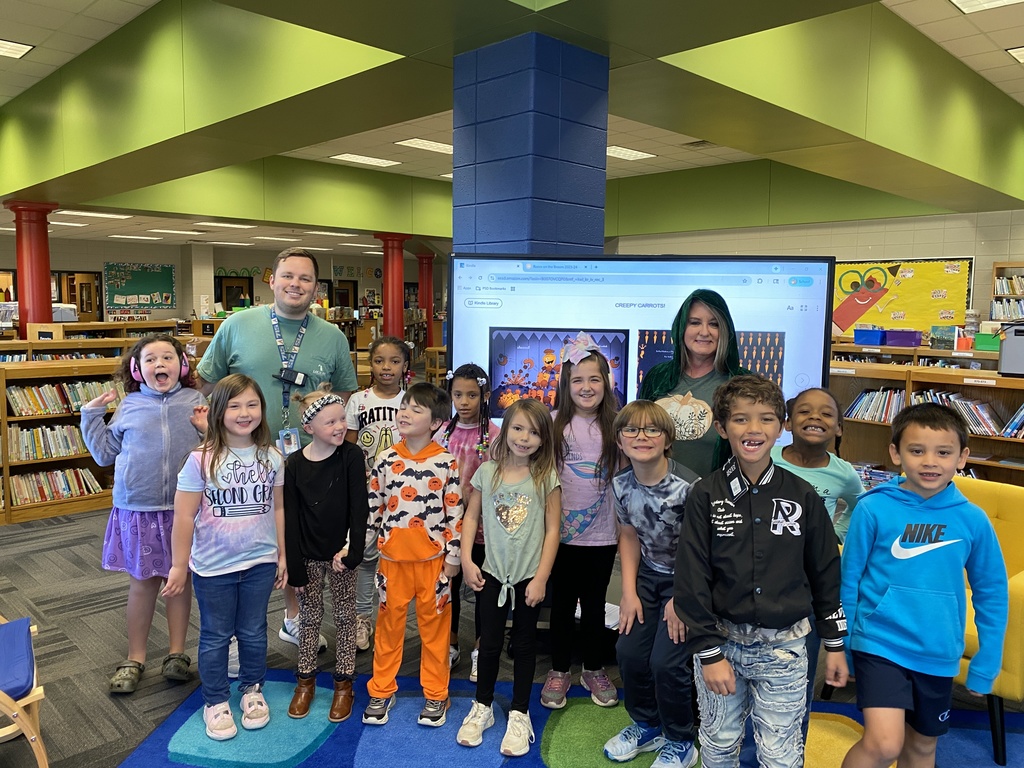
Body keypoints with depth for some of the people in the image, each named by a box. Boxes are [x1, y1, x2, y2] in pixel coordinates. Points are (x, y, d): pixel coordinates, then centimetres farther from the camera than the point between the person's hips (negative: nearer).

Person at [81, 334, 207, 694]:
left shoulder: (196, 402, 0)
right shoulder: (129, 406, 3)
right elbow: (105, 453, 11)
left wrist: (209, 429, -14)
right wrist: (91, 414, 7)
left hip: (184, 507, 0)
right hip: (138, 508, 1)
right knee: (142, 581, 11)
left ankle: (176, 653, 26)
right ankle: (135, 659, 26)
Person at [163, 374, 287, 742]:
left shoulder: (271, 457, -5)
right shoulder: (201, 460, -15)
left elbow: (278, 508, 3)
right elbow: (184, 517, -10)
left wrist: (282, 555, 6)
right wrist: (180, 564, -6)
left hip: (260, 563, 2)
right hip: (213, 567, -2)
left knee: (253, 632, 17)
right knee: (215, 636, 14)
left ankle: (252, 690, 38)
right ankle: (215, 701, 32)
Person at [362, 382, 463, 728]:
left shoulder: (446, 463, -7)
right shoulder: (386, 459, -1)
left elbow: (455, 511, -4)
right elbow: (374, 505, 6)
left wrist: (452, 555, -4)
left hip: (432, 558, -2)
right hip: (393, 557, 2)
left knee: (434, 624, 10)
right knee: (389, 622, 13)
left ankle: (435, 695, 25)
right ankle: (381, 692, 29)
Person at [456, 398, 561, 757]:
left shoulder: (547, 477, -8)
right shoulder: (487, 472, -3)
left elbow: (552, 529, -7)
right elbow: (471, 517, 4)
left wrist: (541, 577, -10)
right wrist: (466, 559, -5)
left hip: (530, 576, -1)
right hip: (491, 573, 1)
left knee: (524, 645, 13)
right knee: (489, 643, 14)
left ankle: (519, 714, 28)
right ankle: (482, 708, 32)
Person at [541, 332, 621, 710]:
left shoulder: (615, 424, -1)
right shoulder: (554, 423, -5)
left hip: (602, 533, 1)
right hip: (562, 532, -1)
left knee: (595, 604, 15)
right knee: (562, 603, 11)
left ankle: (594, 669, 33)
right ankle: (559, 671, 28)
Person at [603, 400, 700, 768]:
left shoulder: (687, 487, -27)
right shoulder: (621, 484, -8)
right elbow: (630, 536, 5)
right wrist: (629, 593, 1)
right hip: (648, 575, 6)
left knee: (665, 660, -9)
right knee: (629, 651, 1)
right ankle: (646, 725, 29)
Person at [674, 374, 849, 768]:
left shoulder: (803, 496, -4)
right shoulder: (706, 495, -8)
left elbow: (826, 573, 5)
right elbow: (691, 580, -8)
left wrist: (835, 644, 8)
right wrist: (708, 653, -10)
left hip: (784, 647, 0)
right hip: (721, 640, 0)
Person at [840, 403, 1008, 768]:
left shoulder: (973, 520, -6)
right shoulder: (873, 509, -14)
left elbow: (992, 593, 5)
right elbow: (848, 580, -4)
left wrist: (986, 665, 6)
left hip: (938, 654, 4)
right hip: (880, 643, -3)